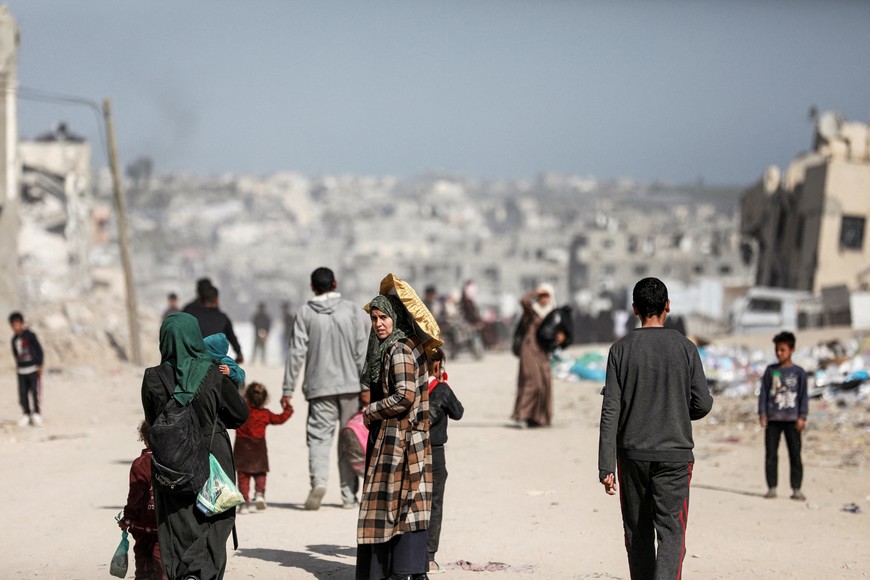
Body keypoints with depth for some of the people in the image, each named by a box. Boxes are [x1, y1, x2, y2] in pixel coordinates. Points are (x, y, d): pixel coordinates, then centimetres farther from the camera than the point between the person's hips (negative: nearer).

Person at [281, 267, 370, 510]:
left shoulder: (305, 313, -1)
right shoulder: (352, 311, 1)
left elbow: (297, 352, -4)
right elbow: (362, 351, 0)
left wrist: (288, 389, 0)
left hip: (319, 387, -1)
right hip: (350, 385, 1)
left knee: (319, 436, 0)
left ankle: (318, 481, -24)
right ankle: (349, 494, 11)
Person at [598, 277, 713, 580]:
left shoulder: (621, 350, -2)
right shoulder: (685, 348, -2)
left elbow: (611, 410, -5)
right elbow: (703, 404, 0)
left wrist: (606, 466, -5)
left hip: (633, 454, 1)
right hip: (675, 453, -1)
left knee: (638, 533, 13)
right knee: (671, 532, -5)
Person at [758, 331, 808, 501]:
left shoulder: (798, 372, 3)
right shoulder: (770, 370, 8)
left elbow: (804, 396, 3)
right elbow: (763, 393, 8)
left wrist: (802, 417, -4)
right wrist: (762, 414, 0)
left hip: (792, 419, -2)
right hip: (772, 418, 2)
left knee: (795, 455, -1)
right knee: (770, 454, 2)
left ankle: (796, 489, 4)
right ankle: (772, 488, 9)